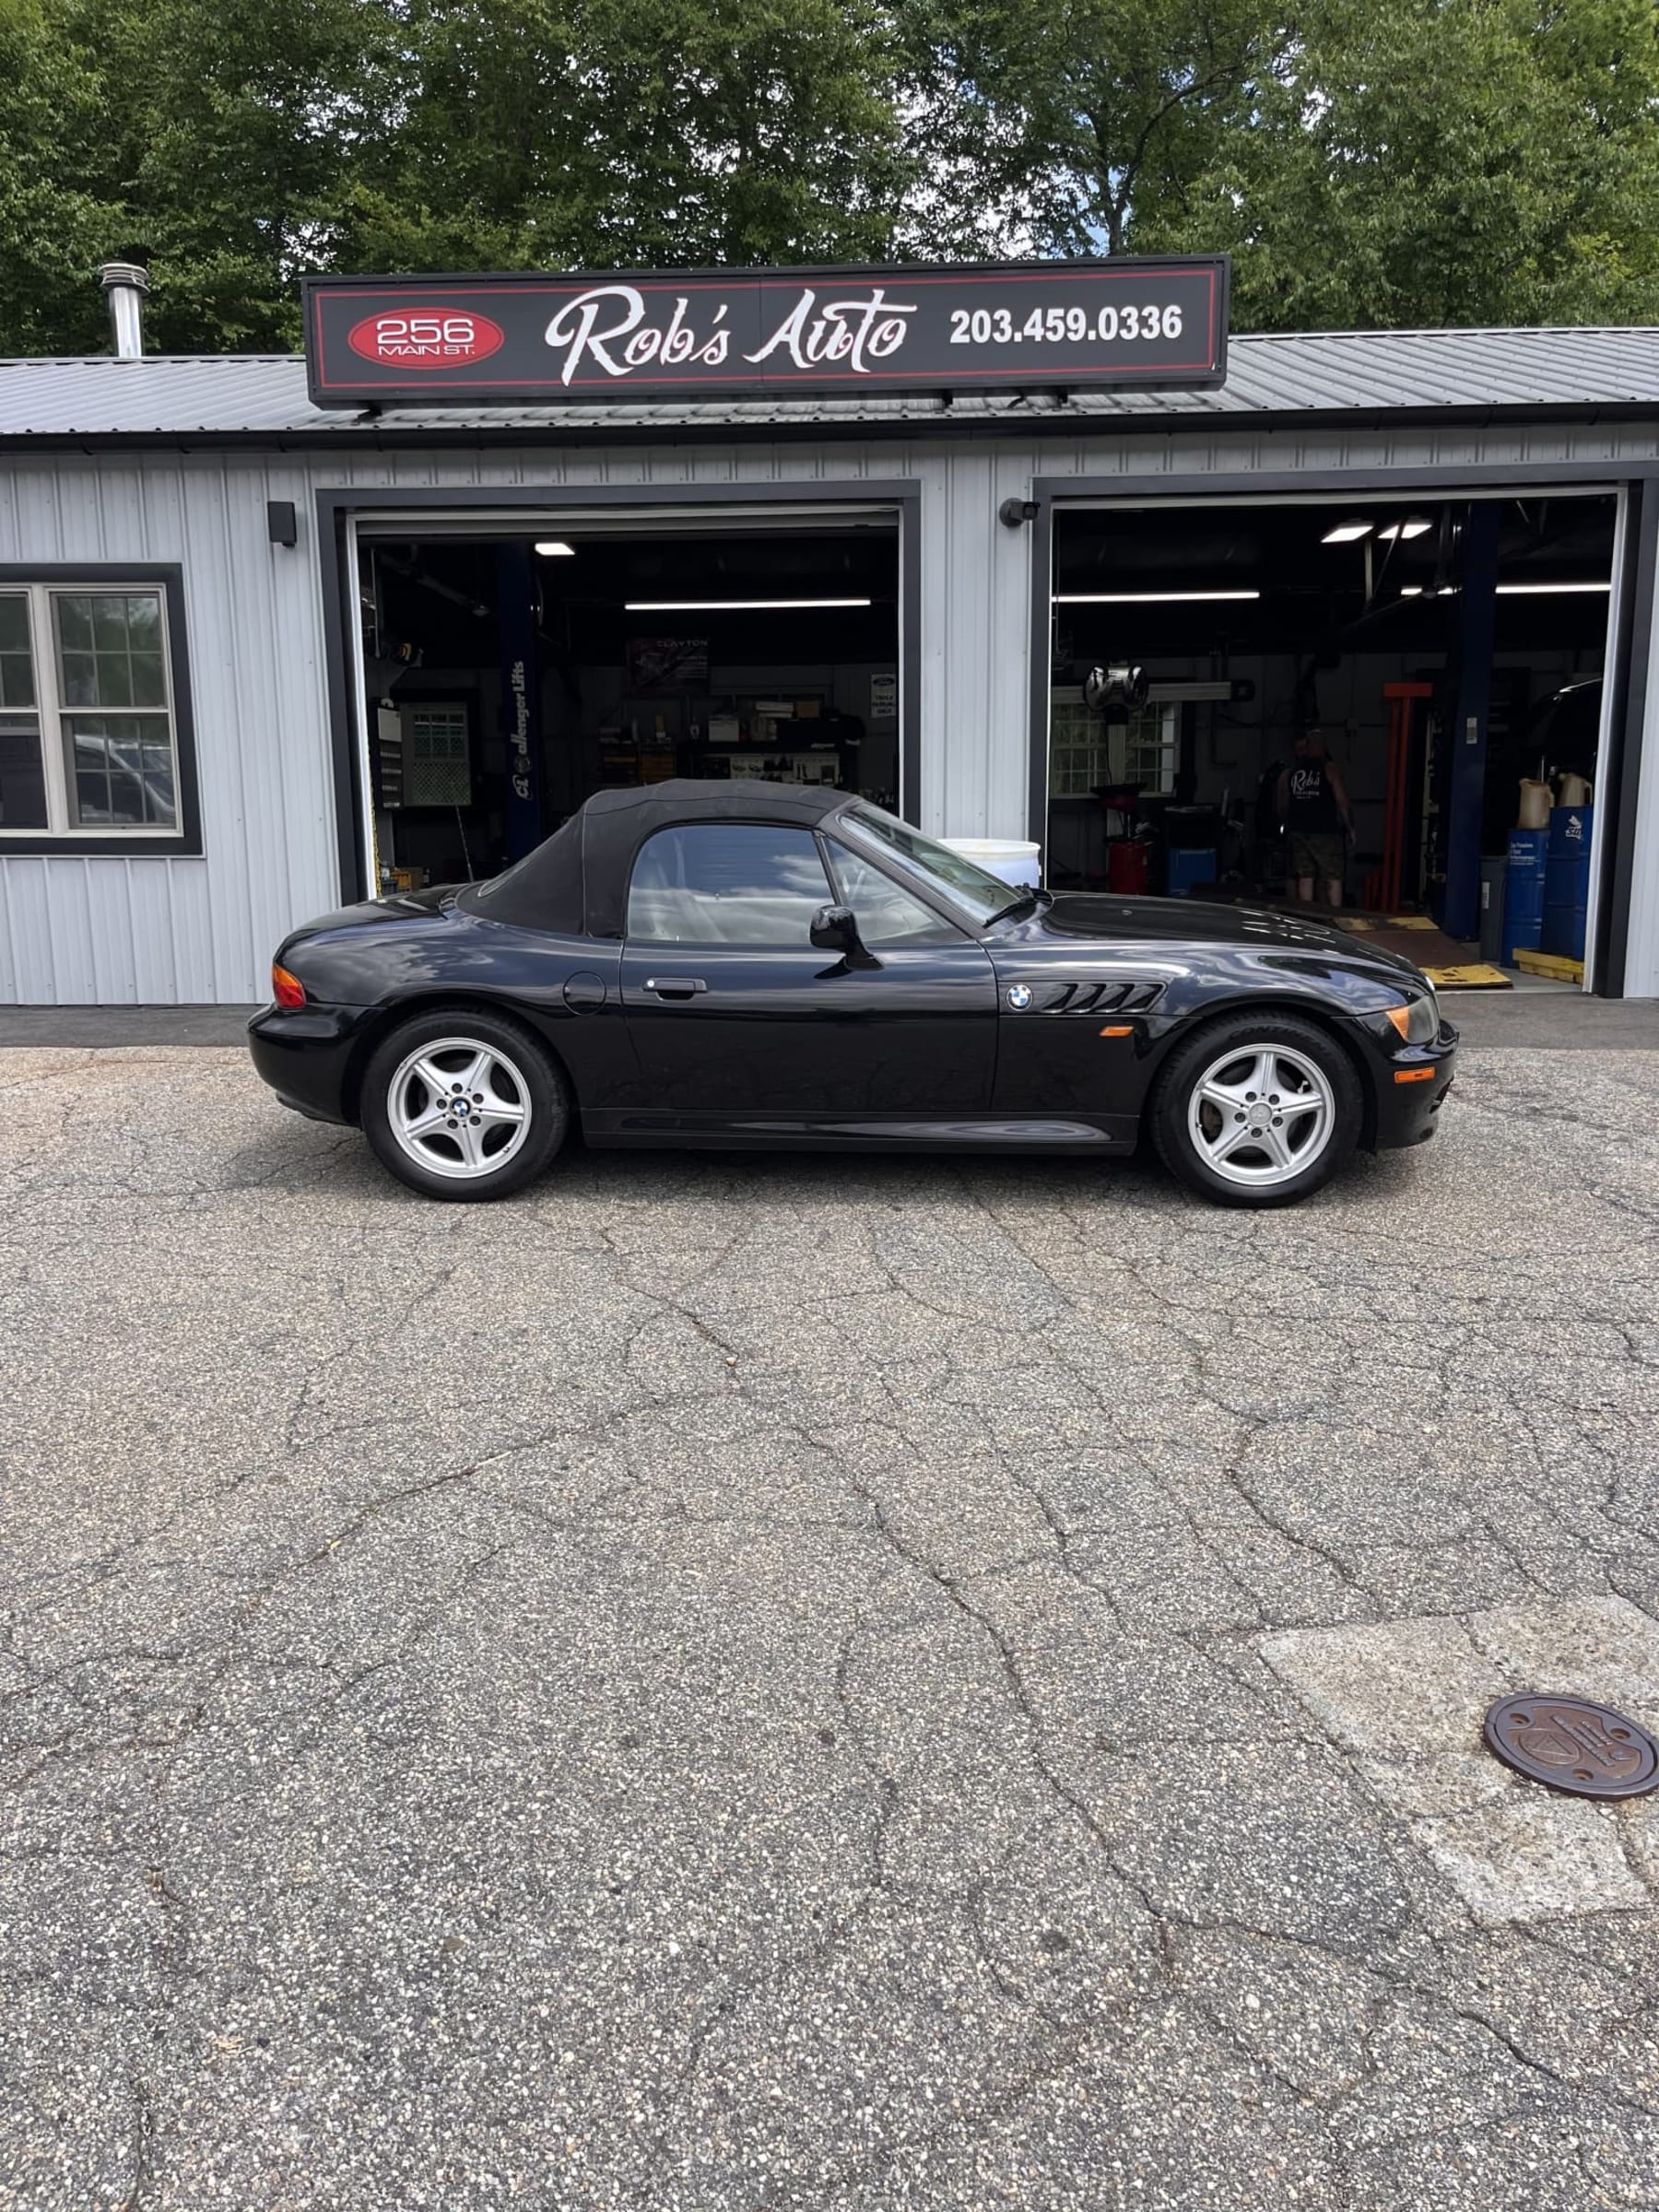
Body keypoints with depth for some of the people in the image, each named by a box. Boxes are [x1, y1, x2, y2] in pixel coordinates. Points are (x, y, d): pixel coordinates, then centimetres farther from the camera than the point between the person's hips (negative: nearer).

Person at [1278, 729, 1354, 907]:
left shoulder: (1288, 774, 9)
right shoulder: (1328, 769, -4)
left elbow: (1282, 807, 11)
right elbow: (1342, 802, -6)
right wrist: (1349, 827, 3)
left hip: (1299, 832, 4)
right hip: (1325, 832, -4)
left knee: (1305, 878, 7)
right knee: (1333, 878, 0)